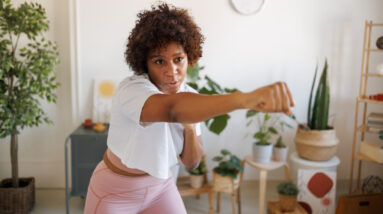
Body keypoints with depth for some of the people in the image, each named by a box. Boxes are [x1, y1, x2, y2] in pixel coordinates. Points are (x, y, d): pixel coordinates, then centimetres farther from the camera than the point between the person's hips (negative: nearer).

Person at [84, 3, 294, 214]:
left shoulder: (190, 97, -9)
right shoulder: (131, 89, -29)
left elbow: (191, 162, -6)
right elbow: (173, 109, -52)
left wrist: (190, 129, -25)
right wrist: (246, 98, -66)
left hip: (160, 185, 5)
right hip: (116, 193, -4)